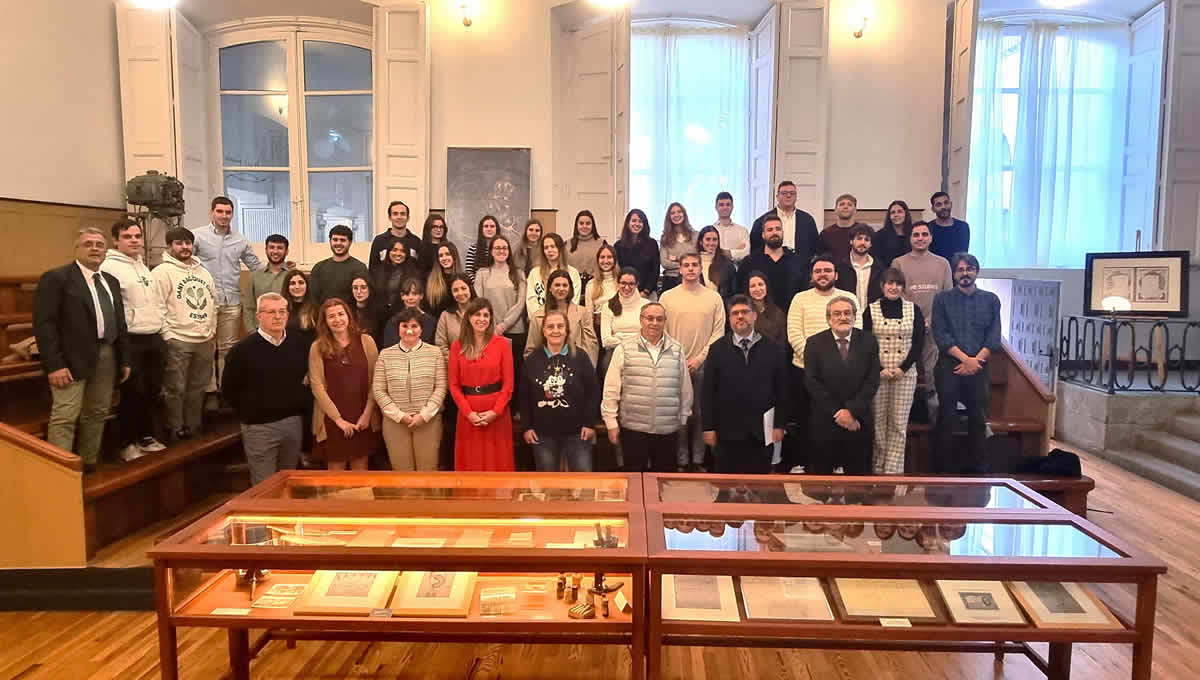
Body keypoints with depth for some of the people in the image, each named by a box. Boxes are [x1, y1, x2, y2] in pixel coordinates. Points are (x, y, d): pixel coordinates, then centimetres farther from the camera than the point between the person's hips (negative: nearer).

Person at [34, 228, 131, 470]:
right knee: (65, 417, -8)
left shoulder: (111, 281, 17)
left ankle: (89, 464, 24)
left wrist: (124, 359, 14)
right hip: (73, 358, -7)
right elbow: (44, 324, -11)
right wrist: (54, 364, -18)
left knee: (97, 414, 13)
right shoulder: (56, 278, -4)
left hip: (107, 356, 7)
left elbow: (120, 323, 20)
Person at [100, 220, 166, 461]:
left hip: (154, 338, 8)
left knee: (152, 390, 13)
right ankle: (126, 443, 14)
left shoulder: (143, 266, 16)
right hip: (130, 340, -7)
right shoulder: (110, 267, -10)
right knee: (132, 393, 0)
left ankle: (146, 436, 26)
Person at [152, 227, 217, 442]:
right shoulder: (162, 272, -6)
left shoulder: (203, 272, 15)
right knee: (175, 389, 1)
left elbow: (213, 303, 20)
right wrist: (167, 336, -14)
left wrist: (212, 331, 14)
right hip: (177, 341, -6)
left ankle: (193, 427, 26)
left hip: (205, 340, 6)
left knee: (198, 387, 14)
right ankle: (176, 431, 12)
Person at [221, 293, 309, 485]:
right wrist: (249, 413, 0)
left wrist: (299, 404, 7)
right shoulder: (243, 349, -9)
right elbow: (228, 390, -3)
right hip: (259, 427, -4)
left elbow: (306, 379, 17)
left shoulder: (298, 345, 4)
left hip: (293, 423, 4)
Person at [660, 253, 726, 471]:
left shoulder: (714, 298, 3)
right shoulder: (667, 297, 4)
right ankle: (681, 460, 14)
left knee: (701, 414, 5)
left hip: (703, 365, 0)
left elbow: (718, 332, 0)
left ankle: (698, 460, 16)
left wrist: (700, 358, -8)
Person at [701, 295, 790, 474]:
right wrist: (709, 427, -4)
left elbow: (782, 390, 5)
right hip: (727, 432, 0)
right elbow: (708, 391, 1)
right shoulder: (717, 349, 3)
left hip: (762, 432, 1)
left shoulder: (773, 348, 4)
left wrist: (779, 425, 0)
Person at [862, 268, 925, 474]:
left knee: (899, 424, 1)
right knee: (878, 422, 1)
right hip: (877, 374, -1)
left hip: (905, 374, 1)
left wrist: (903, 368, -8)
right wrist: (879, 370, -10)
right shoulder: (871, 310, 3)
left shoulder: (914, 310, 7)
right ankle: (877, 468, 11)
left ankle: (893, 469, 6)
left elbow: (919, 343, 3)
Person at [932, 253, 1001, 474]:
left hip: (979, 368, 2)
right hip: (949, 366, -1)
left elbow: (994, 338, 4)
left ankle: (978, 469, 12)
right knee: (946, 419, -1)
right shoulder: (942, 299, 6)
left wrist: (975, 361, -10)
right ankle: (943, 469, 6)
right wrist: (965, 359, -12)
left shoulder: (991, 300, 11)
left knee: (978, 420, 3)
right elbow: (940, 335, -3)